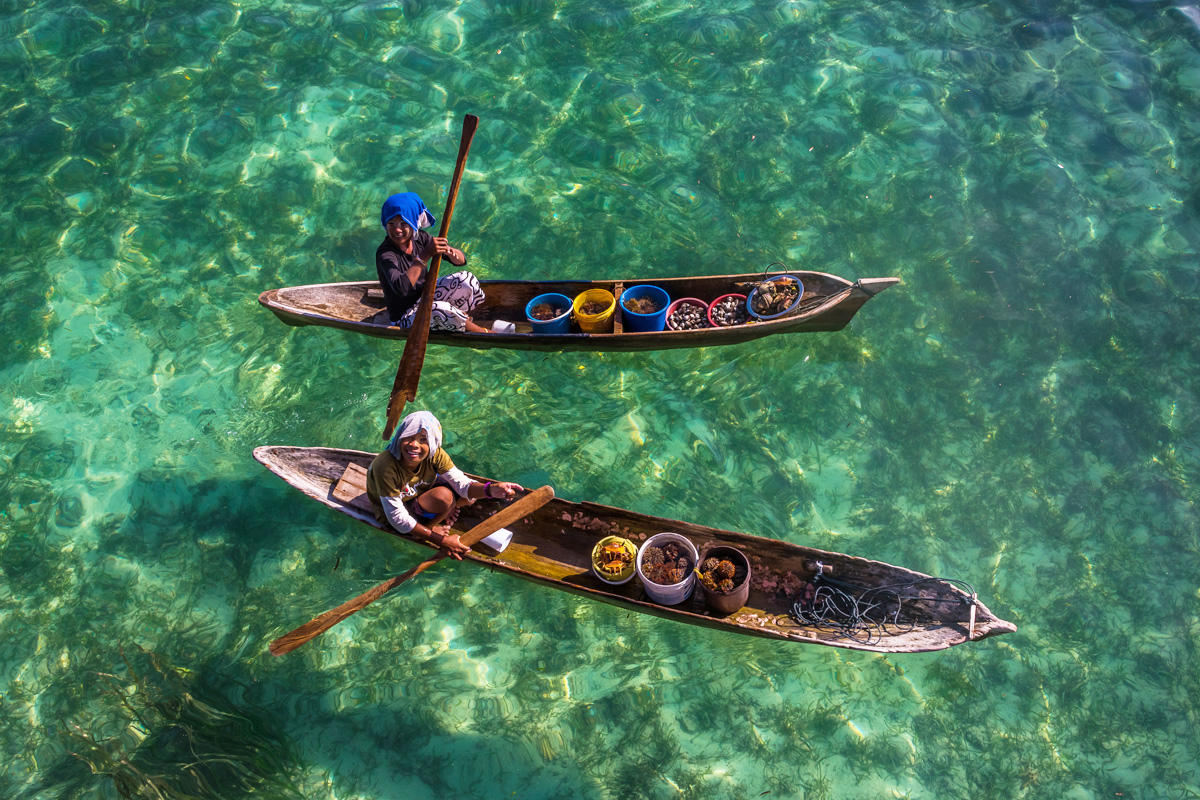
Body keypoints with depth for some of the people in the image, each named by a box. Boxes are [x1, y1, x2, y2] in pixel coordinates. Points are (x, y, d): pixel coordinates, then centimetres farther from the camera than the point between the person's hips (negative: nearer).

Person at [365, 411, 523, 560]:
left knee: (472, 492, -16)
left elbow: (461, 483, -26)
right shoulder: (385, 467, -37)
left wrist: (491, 489, -50)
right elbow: (397, 518, -33)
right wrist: (441, 541, -35)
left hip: (422, 493, 6)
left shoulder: (435, 454, -22)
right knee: (443, 496, -34)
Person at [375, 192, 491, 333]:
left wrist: (450, 252, -33)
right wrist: (425, 254, -41)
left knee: (466, 279, -13)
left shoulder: (420, 238, -7)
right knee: (441, 311, -35)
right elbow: (401, 289, -42)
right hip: (404, 316, -7)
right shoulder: (384, 253, -24)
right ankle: (486, 333, -12)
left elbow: (462, 260, -7)